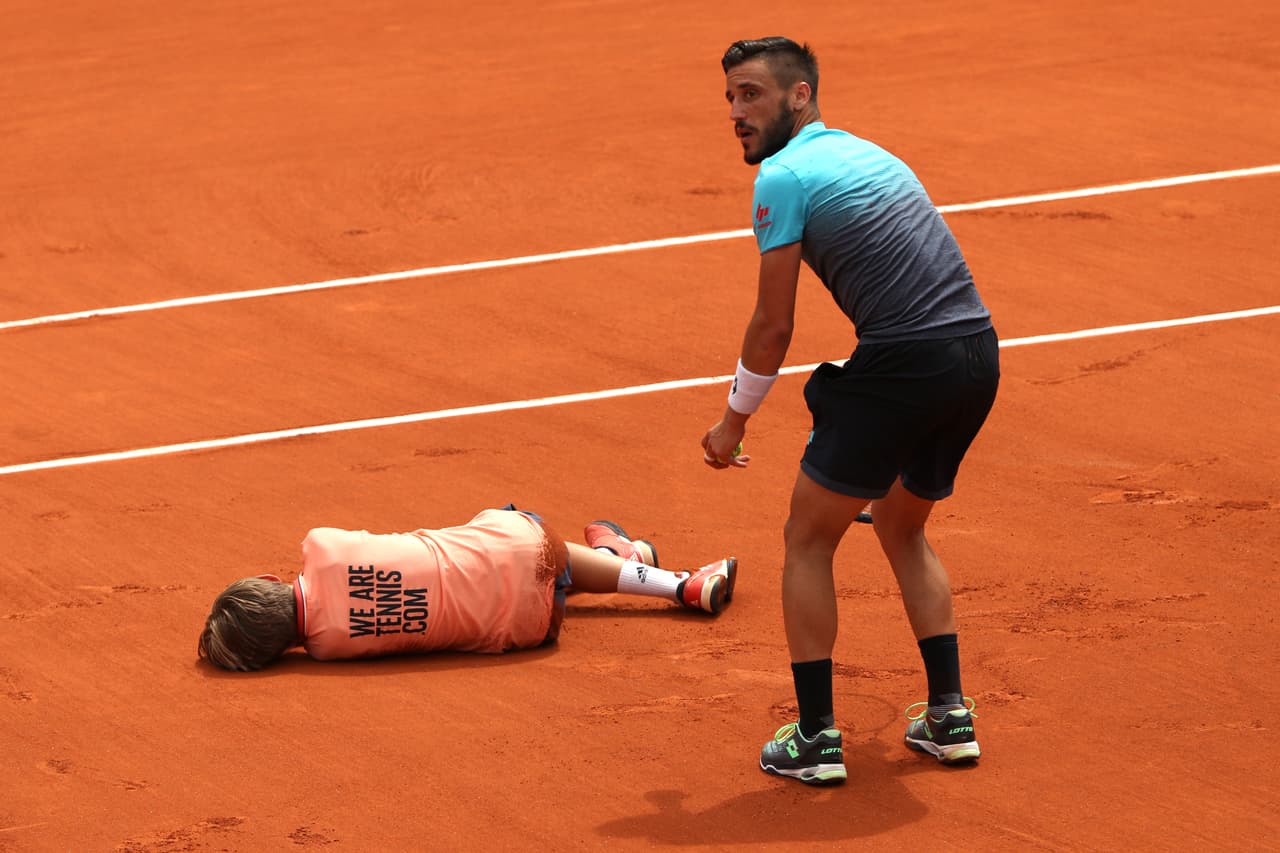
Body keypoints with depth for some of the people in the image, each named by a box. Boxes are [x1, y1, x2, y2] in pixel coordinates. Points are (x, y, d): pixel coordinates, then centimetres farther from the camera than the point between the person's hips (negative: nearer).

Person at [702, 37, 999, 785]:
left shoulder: (785, 175, -4)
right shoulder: (866, 153, 22)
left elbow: (774, 326, -3)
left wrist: (735, 420, 11)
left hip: (904, 364, -8)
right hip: (978, 355, 8)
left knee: (809, 540, 8)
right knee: (902, 530, 27)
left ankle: (816, 737, 6)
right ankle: (950, 716, 23)